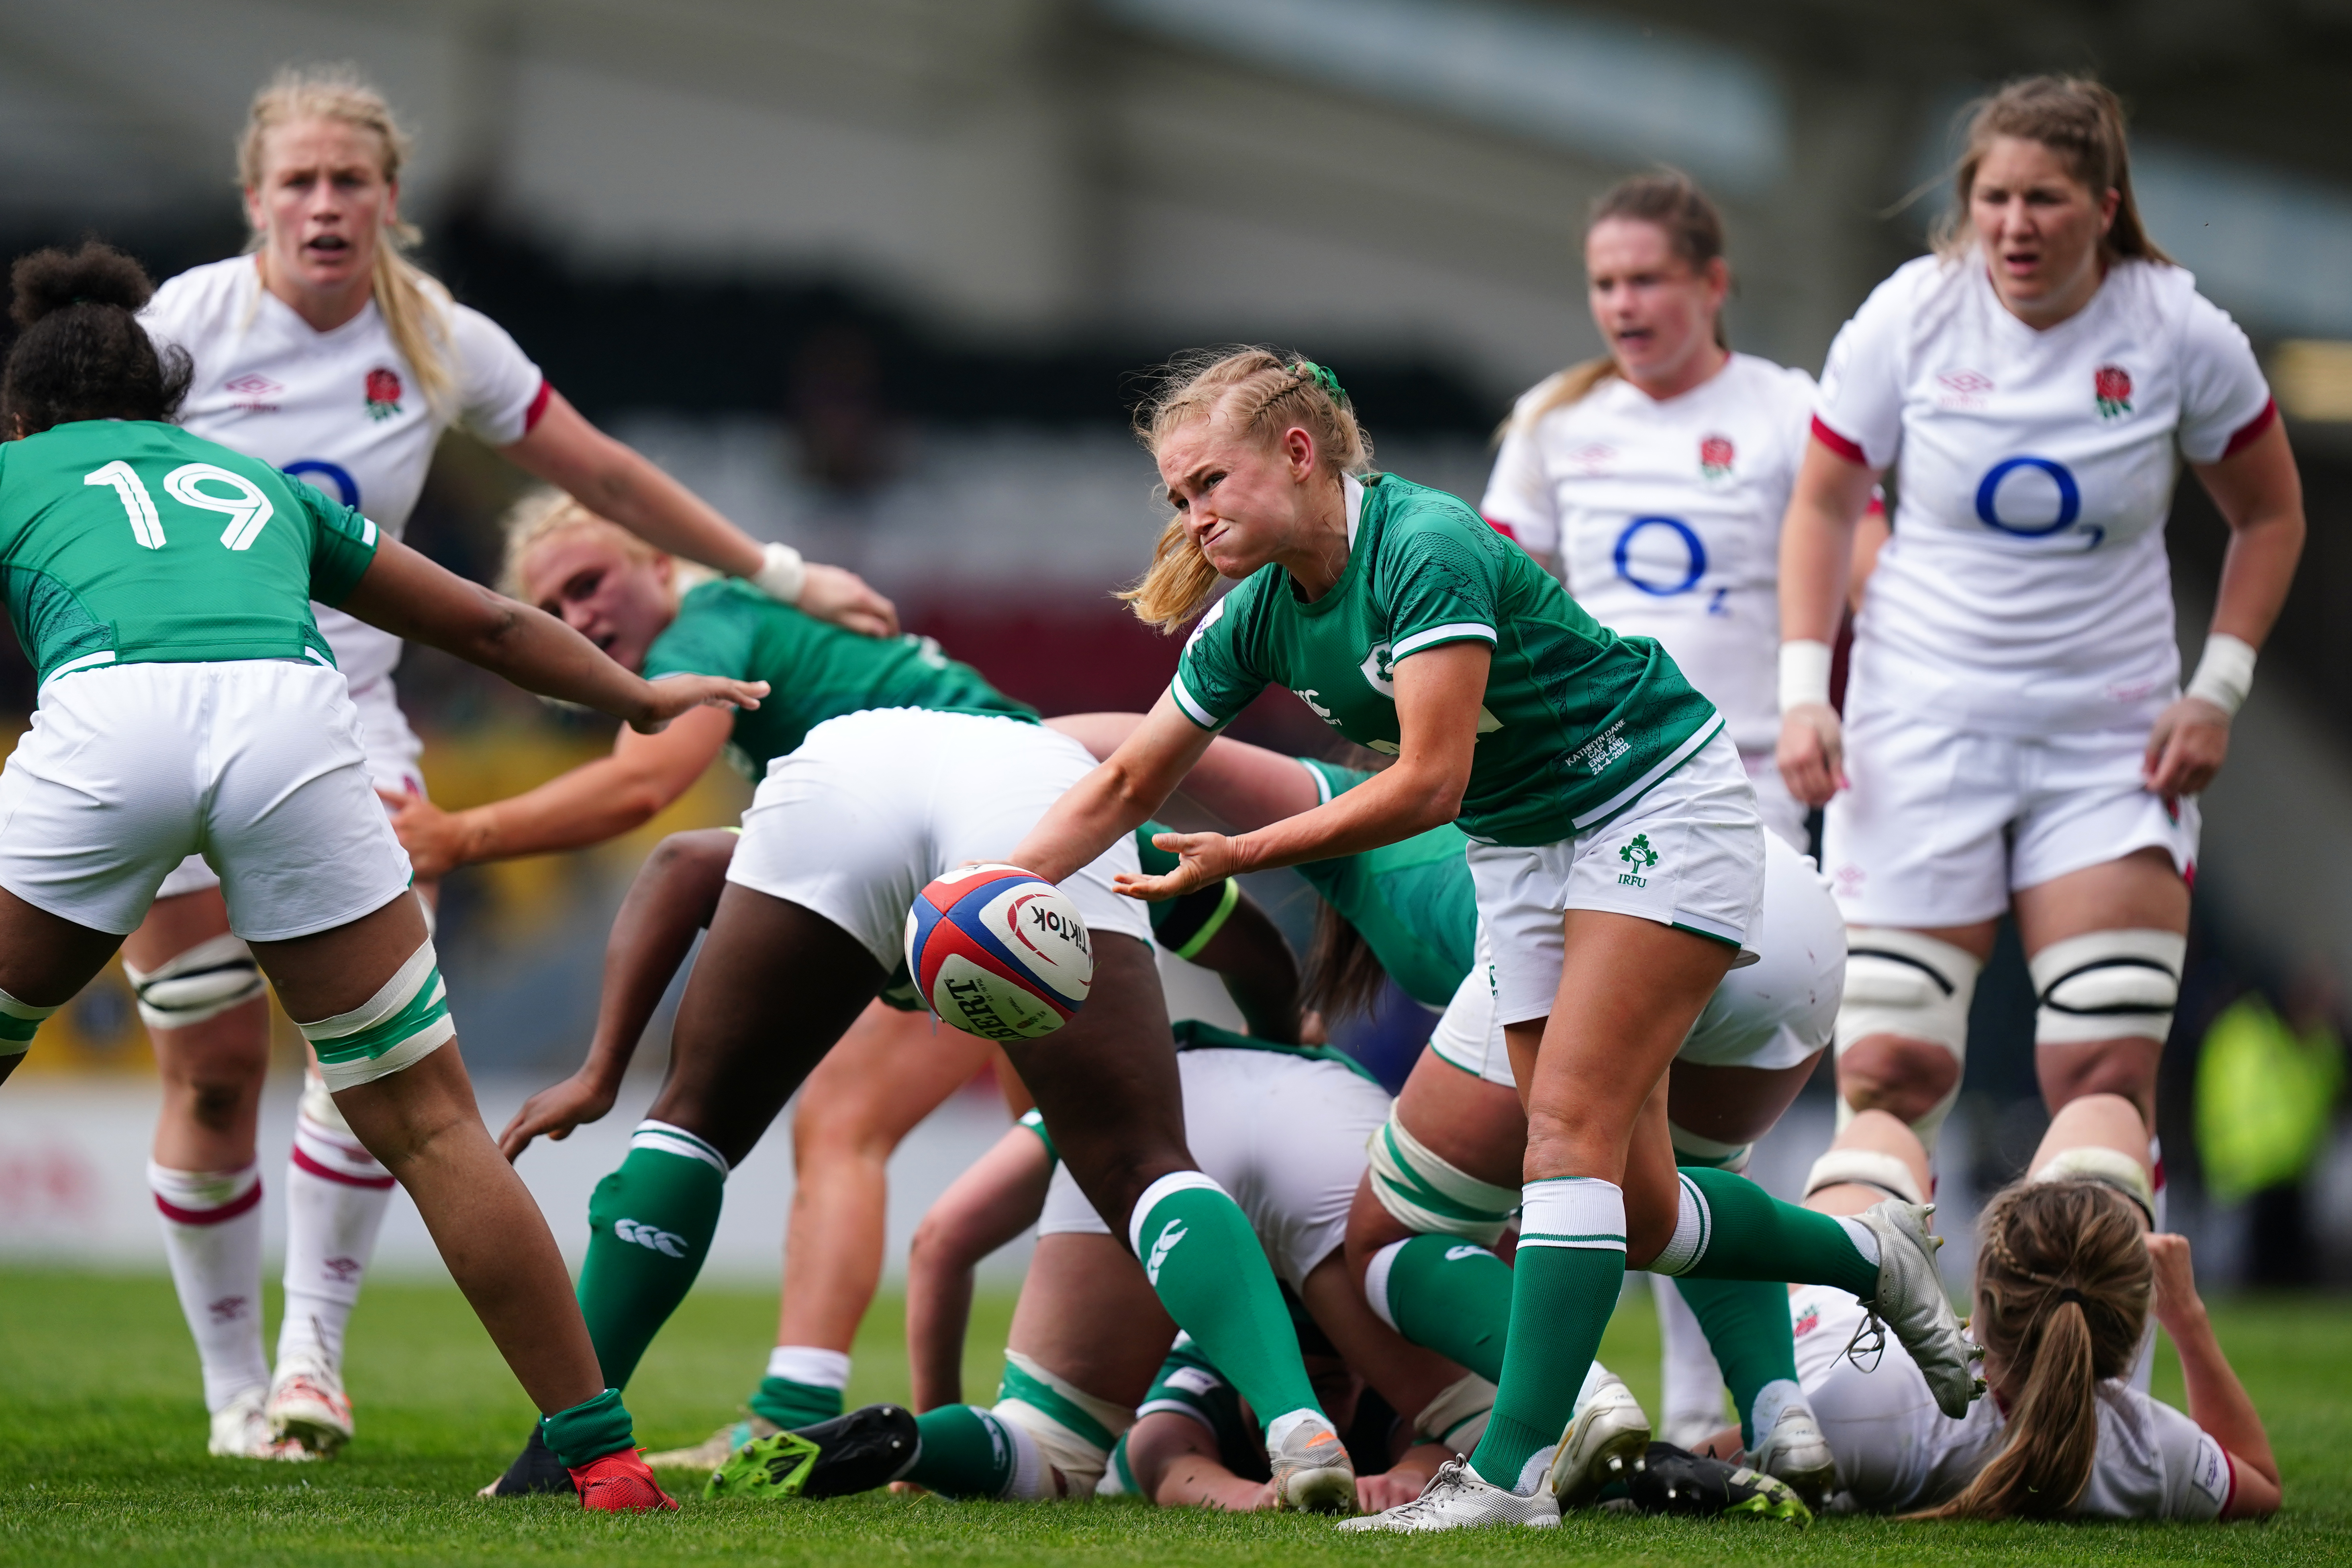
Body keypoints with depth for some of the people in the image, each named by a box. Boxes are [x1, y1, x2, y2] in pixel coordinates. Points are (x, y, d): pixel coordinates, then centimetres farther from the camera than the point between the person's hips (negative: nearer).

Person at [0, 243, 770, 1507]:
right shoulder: (259, 486, 39)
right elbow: (489, 625, 48)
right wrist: (638, 698, 62)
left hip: (107, 720, -2)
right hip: (292, 718, 2)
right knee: (427, 1120, 8)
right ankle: (598, 1449, 7)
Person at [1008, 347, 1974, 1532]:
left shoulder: (1429, 550, -27)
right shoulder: (1255, 620, -4)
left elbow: (1428, 782, -30)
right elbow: (1126, 788, 3)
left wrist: (1243, 854, -30)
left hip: (1658, 806, -8)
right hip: (1521, 847, 8)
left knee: (1570, 1125, -18)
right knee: (1629, 1209, 3)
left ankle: (1514, 1469, -23)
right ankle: (1868, 1259, 27)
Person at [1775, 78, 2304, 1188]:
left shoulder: (2180, 336, -5)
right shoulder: (1909, 318, -6)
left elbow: (2269, 516, 10)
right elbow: (1823, 507, 6)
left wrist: (2218, 693, 0)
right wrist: (1804, 690, -4)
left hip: (2112, 742, 0)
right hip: (1920, 730, 0)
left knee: (2108, 1075, -8)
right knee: (1889, 1069, -8)